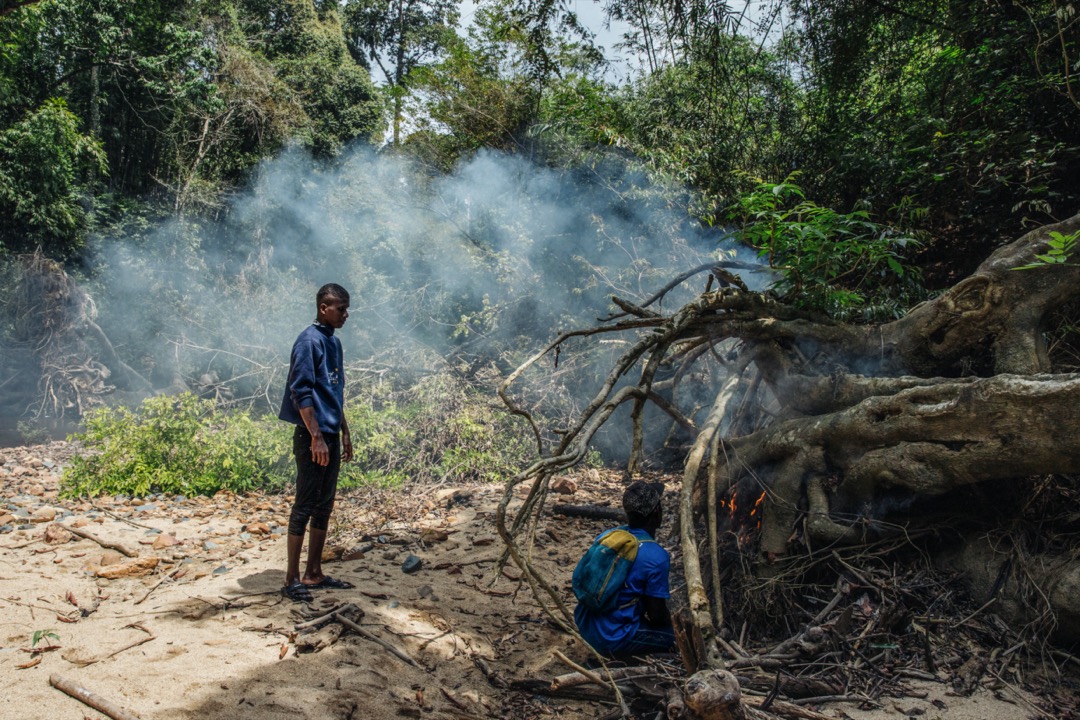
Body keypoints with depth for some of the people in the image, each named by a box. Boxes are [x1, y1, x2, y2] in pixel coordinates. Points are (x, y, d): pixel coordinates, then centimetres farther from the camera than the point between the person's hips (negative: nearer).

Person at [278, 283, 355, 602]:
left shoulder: (333, 342, 15)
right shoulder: (309, 341, -12)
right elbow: (301, 392, -18)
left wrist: (344, 433, 20)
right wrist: (316, 436, -20)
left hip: (330, 435, 9)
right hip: (312, 436, -9)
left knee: (324, 505, 12)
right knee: (305, 505, -4)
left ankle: (314, 573, 20)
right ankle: (292, 579, 6)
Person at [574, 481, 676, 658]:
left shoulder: (605, 536, 1)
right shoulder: (657, 557, -19)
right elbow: (656, 616, -12)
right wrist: (672, 618, 12)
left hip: (585, 627, 7)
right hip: (613, 639, -7)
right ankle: (618, 654, -3)